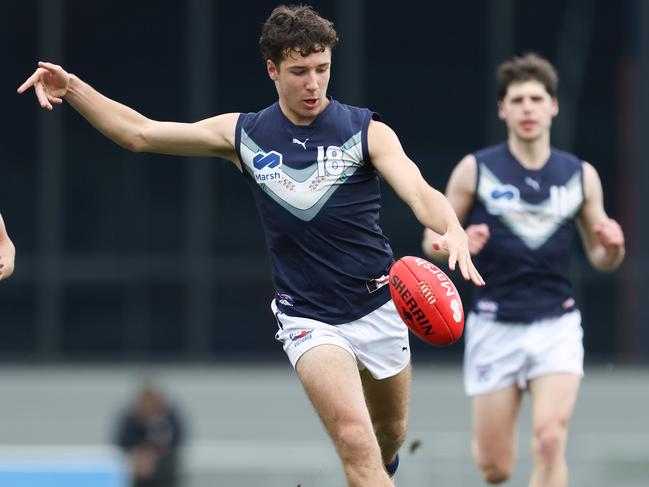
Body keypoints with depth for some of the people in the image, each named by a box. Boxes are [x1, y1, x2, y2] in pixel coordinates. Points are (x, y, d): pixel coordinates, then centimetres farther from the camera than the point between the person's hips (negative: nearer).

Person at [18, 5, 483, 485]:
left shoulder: (367, 132, -7)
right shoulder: (244, 134, -1)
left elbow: (420, 193, -22)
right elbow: (140, 132, 4)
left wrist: (452, 229, -45)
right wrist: (72, 86, -8)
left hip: (379, 308, 1)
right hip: (307, 317, -1)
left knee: (389, 436, 20)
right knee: (355, 440, -22)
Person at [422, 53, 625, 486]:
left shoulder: (581, 175, 5)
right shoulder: (475, 170, -1)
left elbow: (601, 258, 13)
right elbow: (432, 240, 5)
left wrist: (612, 247, -11)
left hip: (556, 325, 1)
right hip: (495, 326, -1)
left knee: (550, 442, -21)